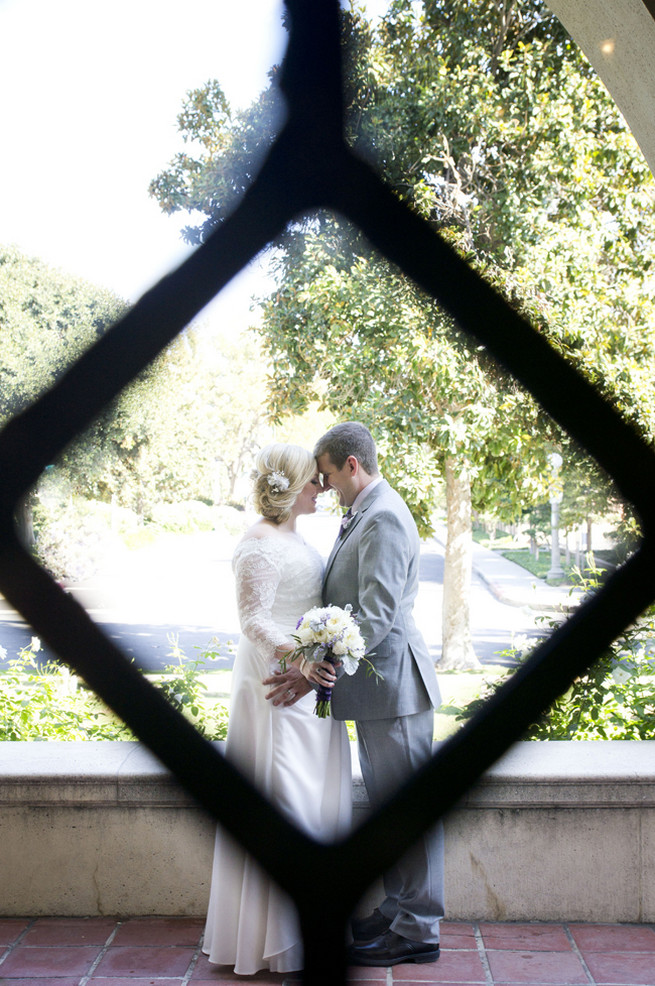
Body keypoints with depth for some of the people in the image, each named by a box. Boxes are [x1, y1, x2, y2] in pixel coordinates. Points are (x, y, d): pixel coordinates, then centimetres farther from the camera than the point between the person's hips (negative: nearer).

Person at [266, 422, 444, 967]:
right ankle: (397, 910, 30)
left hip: (393, 683, -11)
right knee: (386, 803, 18)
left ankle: (417, 931, 10)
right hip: (374, 683, 11)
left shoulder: (384, 519, -18)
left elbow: (376, 616, -25)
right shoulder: (362, 514, 14)